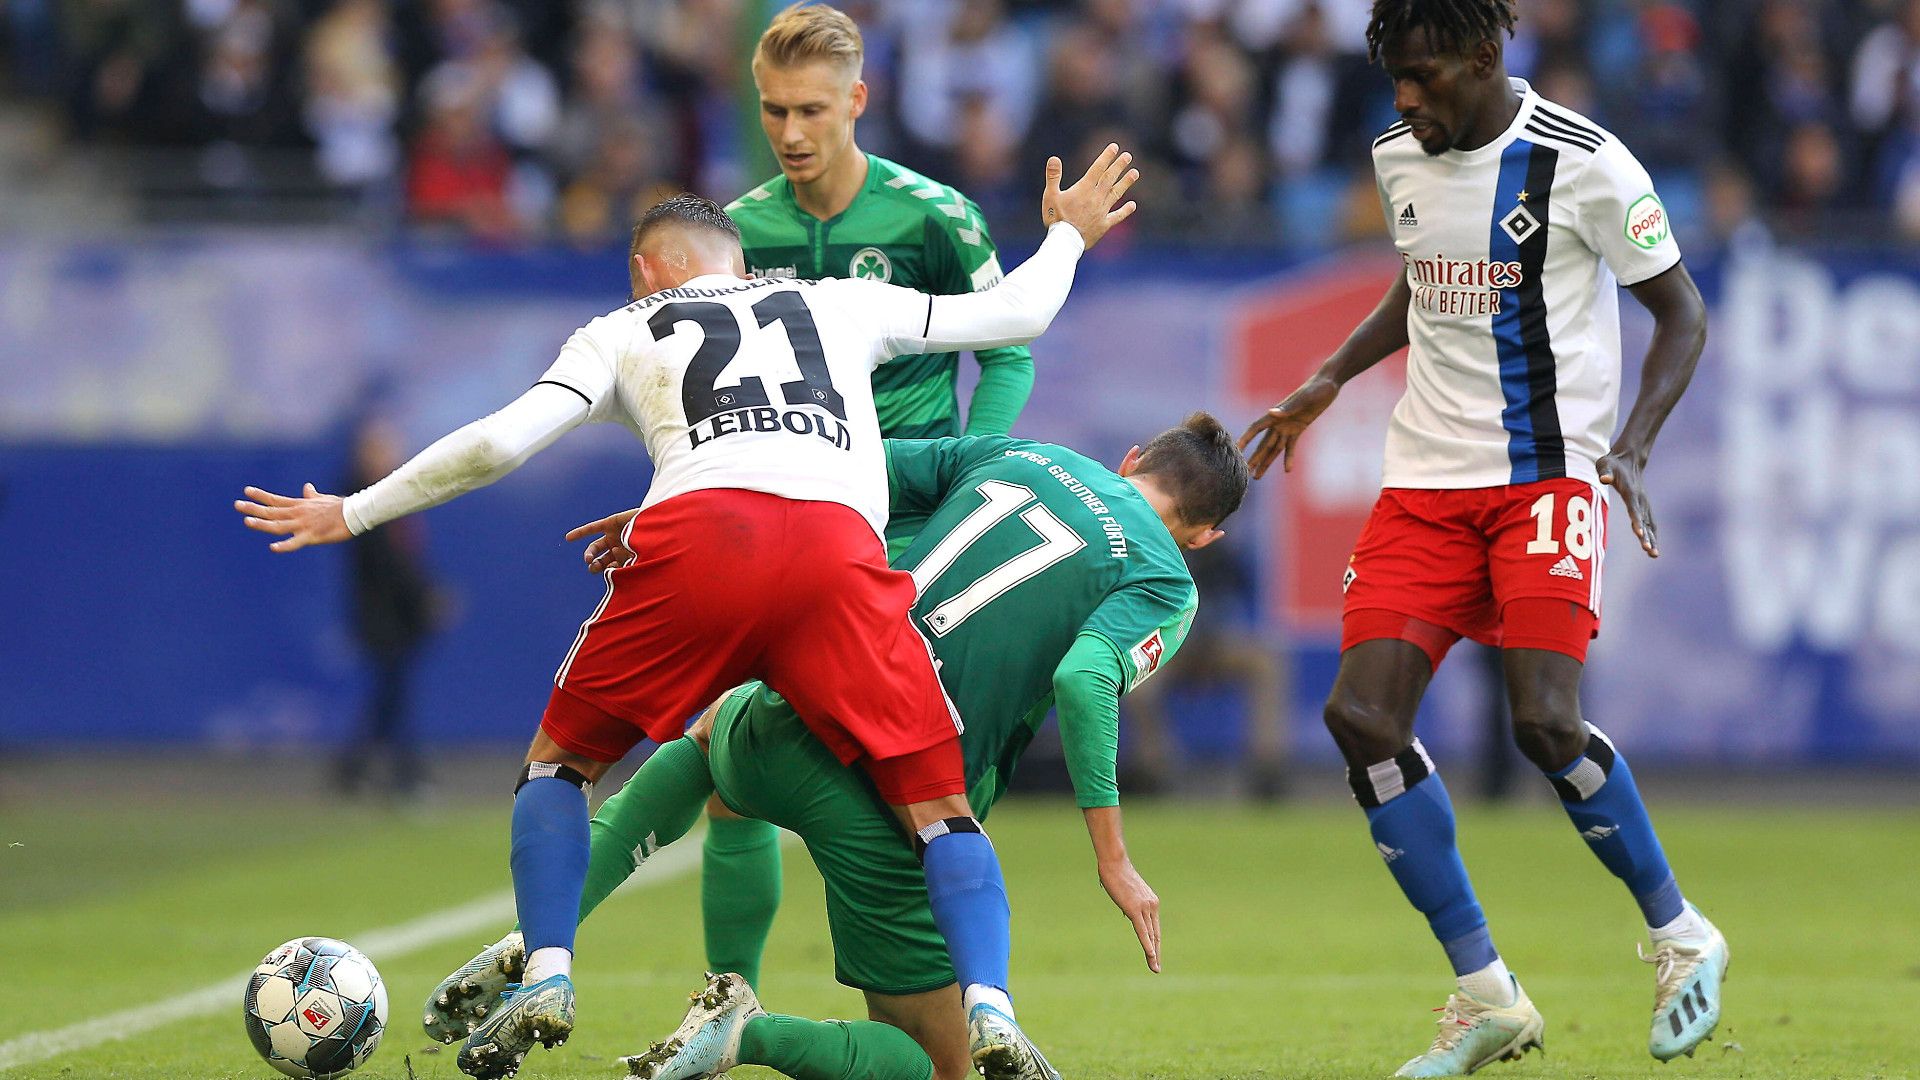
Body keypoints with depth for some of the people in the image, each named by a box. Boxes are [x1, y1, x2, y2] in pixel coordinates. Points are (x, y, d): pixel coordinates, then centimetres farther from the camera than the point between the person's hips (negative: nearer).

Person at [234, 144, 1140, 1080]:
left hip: (698, 531, -1)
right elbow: (1013, 315, 40)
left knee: (562, 761, 21)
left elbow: (502, 441, 15)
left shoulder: (624, 330, 28)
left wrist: (354, 513, 24)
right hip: (839, 544, 1)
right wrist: (1068, 236, 61)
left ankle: (546, 980, 5)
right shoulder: (840, 304, 34)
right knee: (939, 807, 8)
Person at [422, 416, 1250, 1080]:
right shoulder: (1165, 583, 3)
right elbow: (1083, 680, -17)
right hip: (895, 812, -5)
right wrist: (1113, 859, -15)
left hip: (795, 722, 5)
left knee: (709, 729, 42)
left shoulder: (1015, 454, 17)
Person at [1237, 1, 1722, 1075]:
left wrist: (1632, 447, -16)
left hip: (1547, 476, -6)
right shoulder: (1402, 157, 8)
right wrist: (1329, 380, 14)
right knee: (1362, 716, -9)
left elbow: (1682, 310, -3)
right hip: (1426, 481, 6)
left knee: (1546, 721, -20)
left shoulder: (1584, 162, -10)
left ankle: (1681, 936, 6)